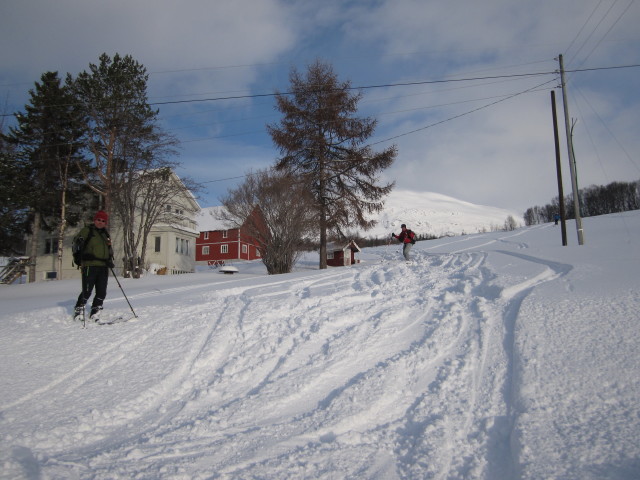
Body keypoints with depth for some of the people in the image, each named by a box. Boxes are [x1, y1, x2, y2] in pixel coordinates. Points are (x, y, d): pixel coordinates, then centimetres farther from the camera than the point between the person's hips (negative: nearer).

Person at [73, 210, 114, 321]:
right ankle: (79, 310, 12)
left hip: (103, 267, 6)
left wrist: (110, 259, 14)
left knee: (102, 292, 4)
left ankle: (95, 312, 16)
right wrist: (79, 240, -29)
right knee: (87, 291, -7)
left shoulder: (106, 234, 21)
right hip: (90, 265, -5)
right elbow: (76, 239, -7)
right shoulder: (87, 230, 5)